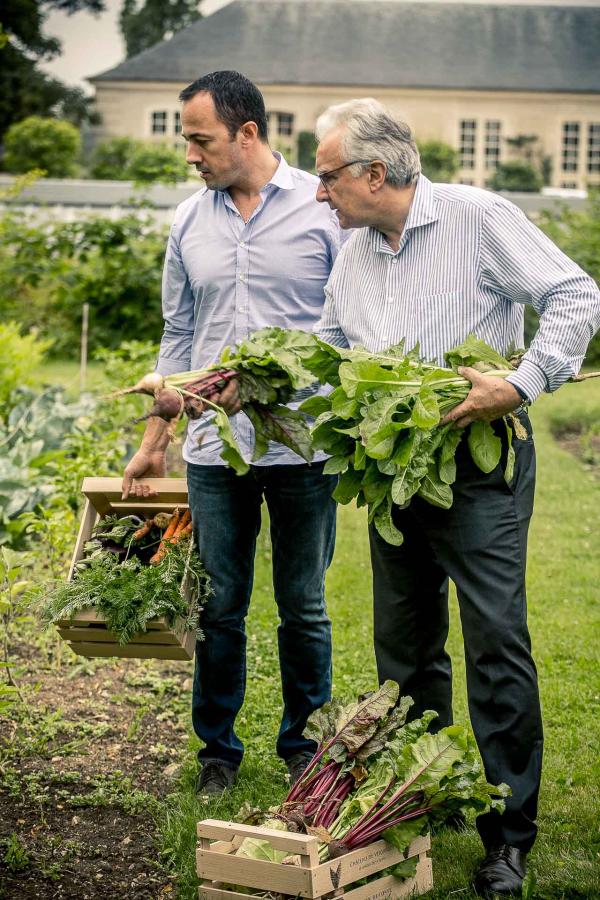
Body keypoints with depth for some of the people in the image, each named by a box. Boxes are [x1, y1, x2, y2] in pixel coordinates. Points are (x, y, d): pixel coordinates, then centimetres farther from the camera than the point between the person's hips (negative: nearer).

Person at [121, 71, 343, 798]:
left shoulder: (323, 209, -3)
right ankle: (217, 750, 22)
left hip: (303, 446, -3)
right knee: (218, 608, 7)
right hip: (214, 449, 3)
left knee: (303, 607, 8)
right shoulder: (188, 222, 9)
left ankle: (303, 743, 24)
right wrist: (153, 443, 16)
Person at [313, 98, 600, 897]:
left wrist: (521, 385, -19)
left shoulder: (477, 218, -9)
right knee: (405, 643, 12)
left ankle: (510, 834, 0)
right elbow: (329, 343, 22)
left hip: (480, 465, -7)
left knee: (496, 642, -7)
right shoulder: (353, 253, 12)